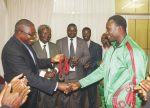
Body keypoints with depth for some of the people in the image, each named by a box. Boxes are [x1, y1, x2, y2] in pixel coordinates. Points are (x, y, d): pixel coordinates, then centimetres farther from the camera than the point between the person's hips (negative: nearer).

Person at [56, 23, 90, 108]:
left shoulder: (83, 42, 8)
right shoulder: (60, 42, 5)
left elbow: (87, 56, 3)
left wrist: (79, 61, -16)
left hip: (77, 75, 1)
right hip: (64, 74, -1)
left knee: (76, 98, 12)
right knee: (64, 98, 7)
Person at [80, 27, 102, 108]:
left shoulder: (97, 46, 5)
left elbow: (99, 61, 0)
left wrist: (90, 64, -18)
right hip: (80, 75, 1)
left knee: (92, 98, 9)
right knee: (80, 98, 3)